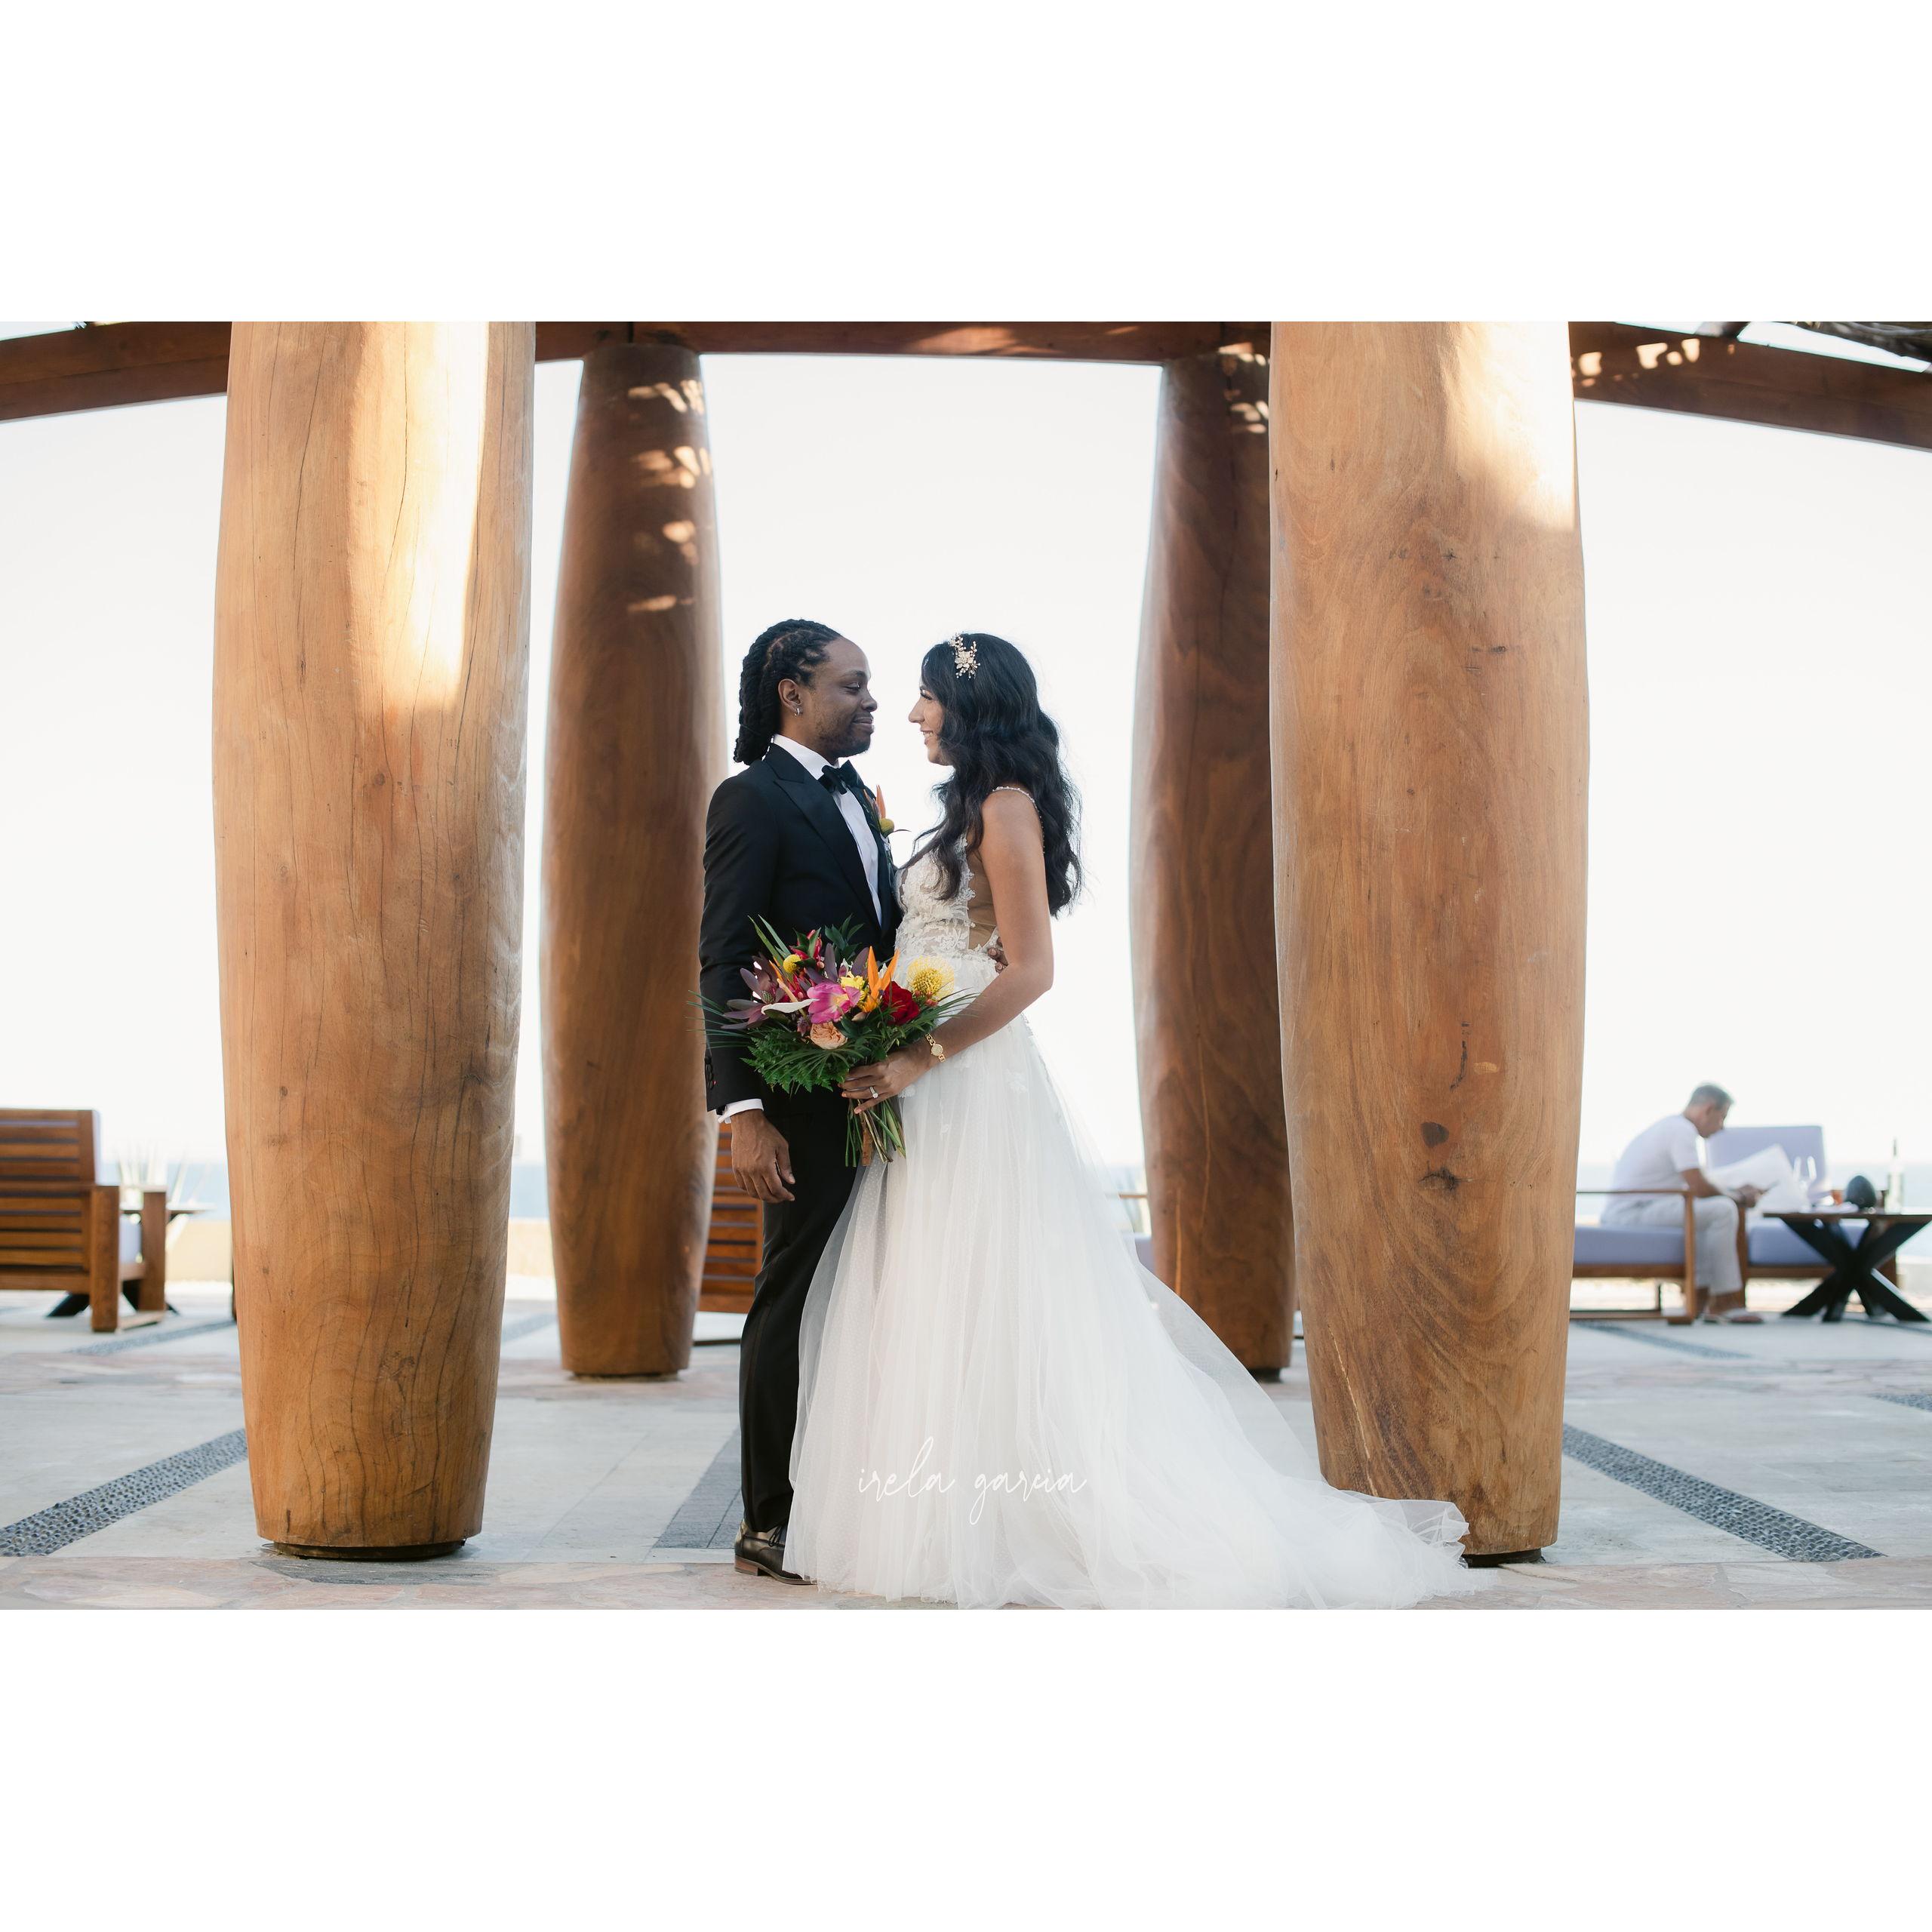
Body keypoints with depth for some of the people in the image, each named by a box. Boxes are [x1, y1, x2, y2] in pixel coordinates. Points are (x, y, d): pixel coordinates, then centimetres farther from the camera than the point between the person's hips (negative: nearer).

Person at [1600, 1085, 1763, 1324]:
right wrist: (1739, 1198, 2)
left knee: (1707, 1212, 25)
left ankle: (1700, 1293, 14)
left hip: (1622, 1212, 11)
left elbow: (1693, 1186, 27)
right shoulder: (1682, 1129, -10)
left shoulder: (1671, 1125, 22)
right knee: (1723, 1210, -15)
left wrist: (1735, 1193, 18)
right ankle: (1723, 1301, -10)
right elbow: (1699, 1187, -15)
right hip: (1635, 1211, -11)